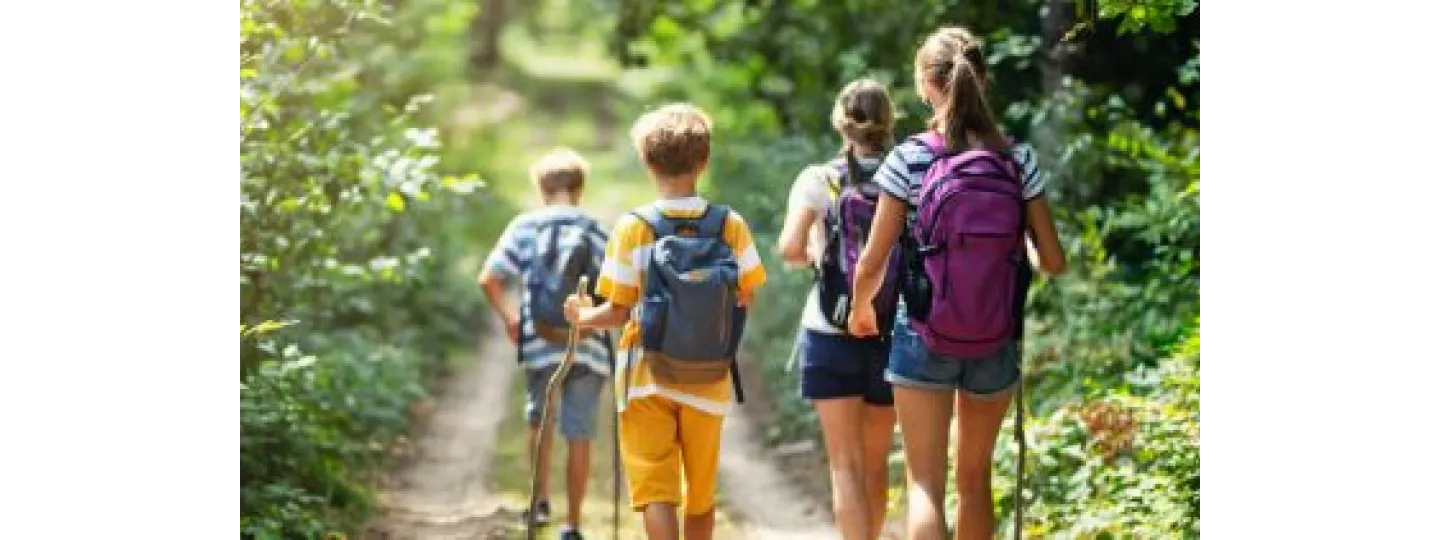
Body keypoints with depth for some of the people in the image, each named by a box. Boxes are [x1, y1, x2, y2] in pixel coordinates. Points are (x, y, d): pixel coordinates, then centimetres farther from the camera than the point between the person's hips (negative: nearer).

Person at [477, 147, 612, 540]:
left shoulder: (525, 227, 2)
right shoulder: (598, 234, 3)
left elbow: (488, 279, -3)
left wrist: (508, 315, 12)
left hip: (540, 345, 0)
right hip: (588, 347, 0)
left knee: (539, 422, 24)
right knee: (579, 437, 6)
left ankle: (541, 500, 23)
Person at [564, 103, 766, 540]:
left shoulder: (633, 228, -10)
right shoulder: (730, 226, -6)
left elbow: (617, 312, -9)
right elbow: (746, 298, -2)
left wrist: (581, 316, 12)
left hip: (648, 378, -2)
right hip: (708, 379, 2)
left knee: (655, 490, -3)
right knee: (701, 493, 16)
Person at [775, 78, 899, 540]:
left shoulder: (818, 180, -5)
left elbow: (790, 250, -15)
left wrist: (814, 255, 6)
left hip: (831, 334, -2)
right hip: (890, 335, 2)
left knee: (846, 464, -1)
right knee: (875, 463, 16)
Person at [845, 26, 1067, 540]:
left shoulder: (909, 158, -11)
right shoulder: (1018, 160, -4)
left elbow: (872, 263, -8)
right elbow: (1053, 262, -2)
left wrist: (861, 309, 13)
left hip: (924, 341, -3)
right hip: (996, 346, 3)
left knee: (925, 484, 0)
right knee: (975, 478, 20)